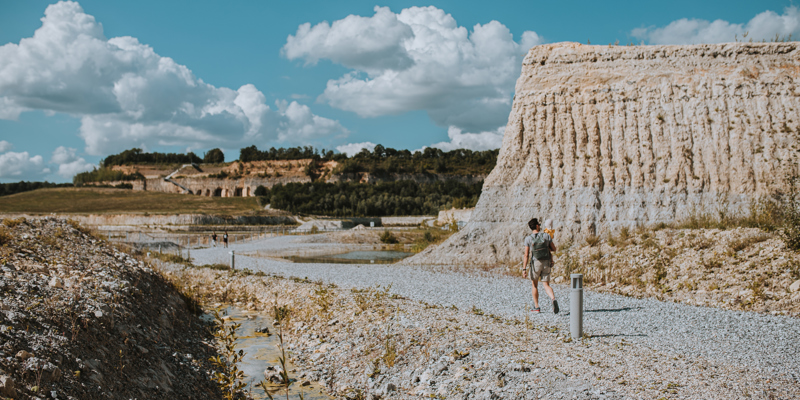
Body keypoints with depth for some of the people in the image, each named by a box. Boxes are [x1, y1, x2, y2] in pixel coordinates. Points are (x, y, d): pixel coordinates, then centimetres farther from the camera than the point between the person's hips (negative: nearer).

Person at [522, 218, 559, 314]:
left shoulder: (528, 238, -6)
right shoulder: (546, 236, -1)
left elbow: (526, 255, -9)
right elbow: (554, 249, 7)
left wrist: (524, 268, -6)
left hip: (535, 263, -2)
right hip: (546, 263, 2)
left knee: (534, 285, 16)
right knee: (546, 285, 4)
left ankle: (536, 307, 19)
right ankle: (553, 299, -25)